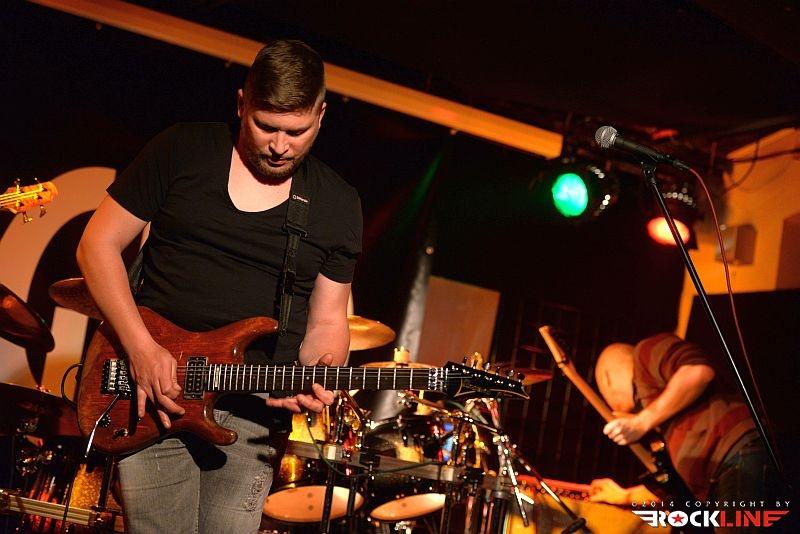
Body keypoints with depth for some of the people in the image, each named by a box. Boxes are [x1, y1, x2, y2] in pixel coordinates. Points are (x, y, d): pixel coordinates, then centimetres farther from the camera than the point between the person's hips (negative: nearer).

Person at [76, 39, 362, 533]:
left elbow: (327, 319, 9)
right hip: (155, 387, -1)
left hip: (256, 414, 2)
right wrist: (142, 349, -10)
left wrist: (318, 375, -14)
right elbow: (98, 244, 2)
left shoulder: (338, 204, 6)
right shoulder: (182, 152, 1)